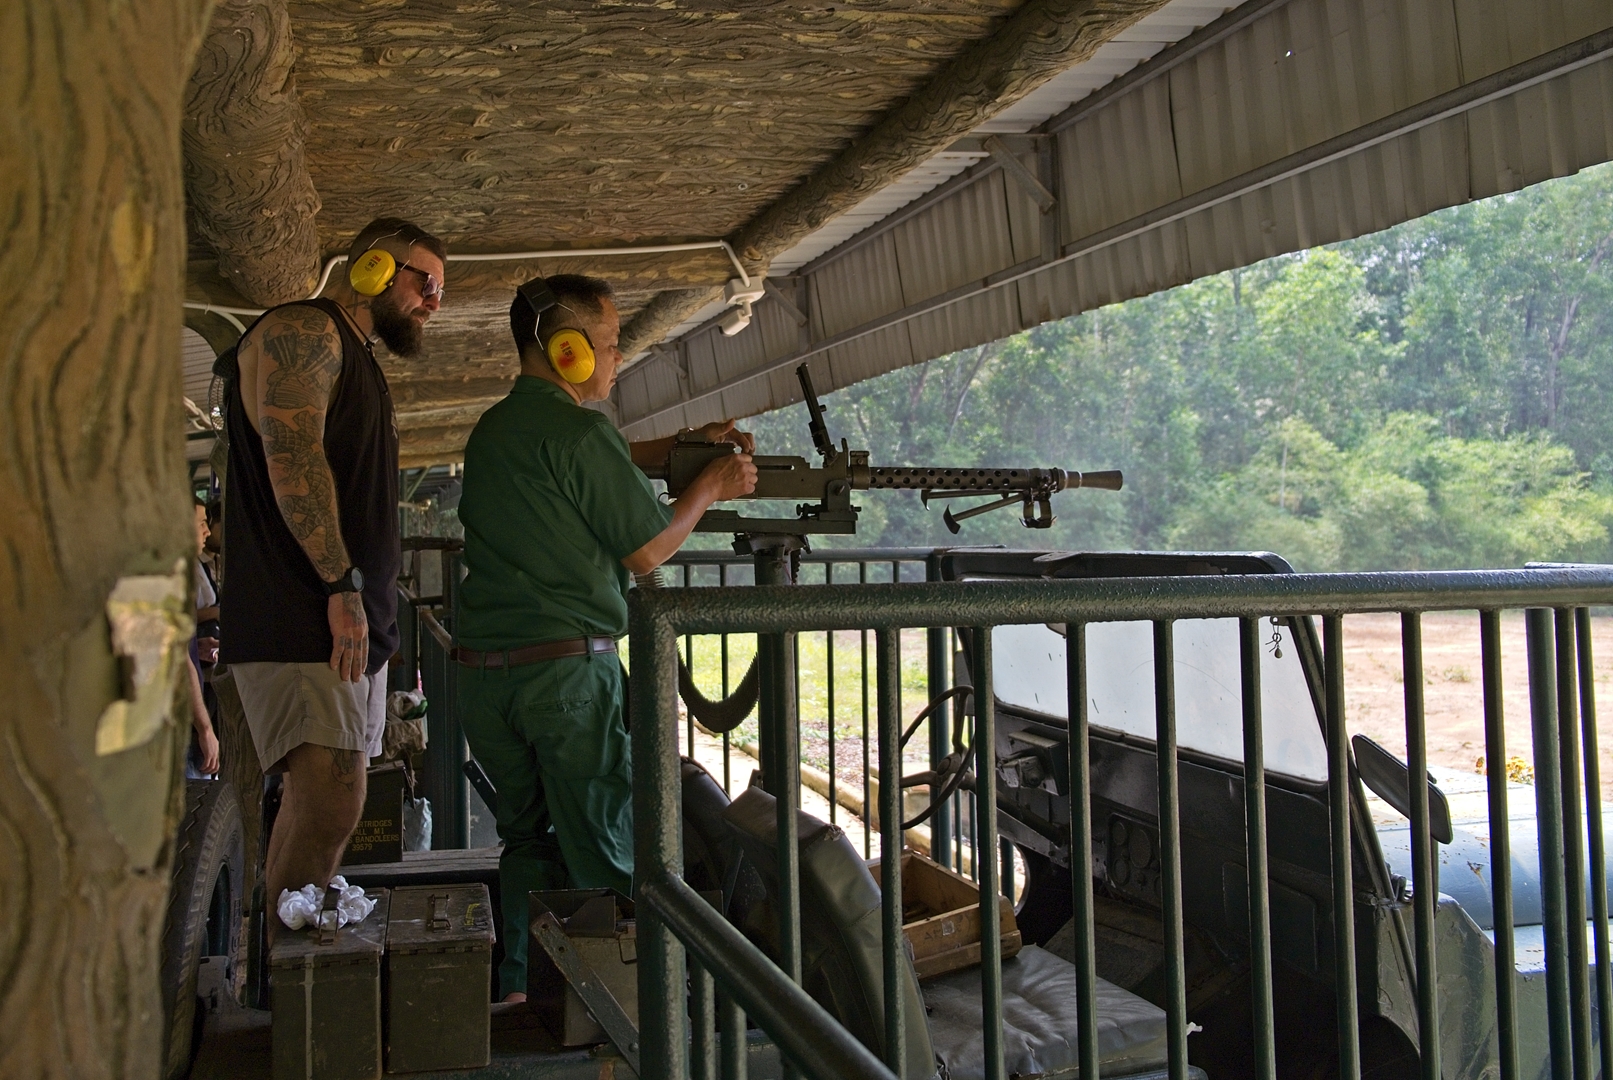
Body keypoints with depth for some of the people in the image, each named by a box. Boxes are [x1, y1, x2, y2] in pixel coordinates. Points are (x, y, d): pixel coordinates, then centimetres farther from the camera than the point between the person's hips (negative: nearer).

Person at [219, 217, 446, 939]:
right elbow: (291, 456, -18)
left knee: (319, 803, 8)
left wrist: (375, 610, 24)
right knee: (330, 803, -17)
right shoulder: (302, 330, -4)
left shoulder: (354, 358, 27)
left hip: (351, 620, 10)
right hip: (296, 620, -10)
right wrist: (342, 584, -21)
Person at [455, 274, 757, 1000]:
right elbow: (647, 551, -7)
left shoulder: (493, 429, 13)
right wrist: (711, 487, 8)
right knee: (606, 851, 3)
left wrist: (683, 445, 18)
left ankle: (518, 988, 23)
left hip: (482, 671, 8)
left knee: (528, 834, 18)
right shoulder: (578, 432, -12)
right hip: (566, 668, -8)